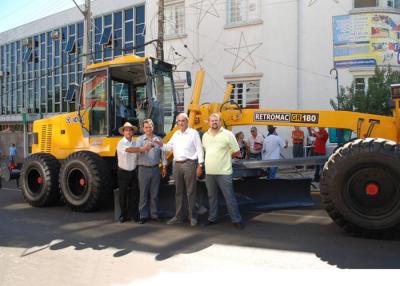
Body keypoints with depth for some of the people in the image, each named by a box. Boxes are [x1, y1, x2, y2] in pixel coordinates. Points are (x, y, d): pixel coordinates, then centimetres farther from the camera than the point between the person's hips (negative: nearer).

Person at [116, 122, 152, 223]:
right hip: (123, 172, -3)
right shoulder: (121, 143, -10)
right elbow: (129, 150, -29)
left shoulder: (135, 143, 3)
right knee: (123, 195, 6)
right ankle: (123, 215, 17)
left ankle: (133, 214, 15)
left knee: (134, 194, 5)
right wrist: (142, 149, -36)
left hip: (133, 172, 3)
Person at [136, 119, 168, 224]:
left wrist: (164, 167, 8)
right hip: (144, 169, -2)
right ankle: (143, 215, 8)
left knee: (154, 194, 9)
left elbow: (162, 153, 11)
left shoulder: (158, 139, 9)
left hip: (155, 169, 2)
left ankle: (154, 214, 18)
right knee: (143, 194, 1)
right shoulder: (140, 139, 2)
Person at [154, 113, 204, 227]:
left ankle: (193, 217, 7)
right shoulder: (176, 134, 17)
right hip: (177, 165, 6)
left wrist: (200, 165, -11)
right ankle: (178, 216, 18)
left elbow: (199, 149, -5)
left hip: (189, 164, -6)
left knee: (191, 191, -1)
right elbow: (169, 146, 14)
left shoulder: (193, 133, -2)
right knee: (178, 191, 10)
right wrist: (161, 144, -7)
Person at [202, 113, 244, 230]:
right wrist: (214, 157, 12)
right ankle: (212, 218, 28)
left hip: (224, 172, -5)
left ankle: (236, 220, 9)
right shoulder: (205, 136, 8)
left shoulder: (228, 134, -7)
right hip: (209, 172, 5)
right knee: (212, 196, 15)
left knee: (229, 197, -1)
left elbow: (237, 152, -1)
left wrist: (225, 155, 4)